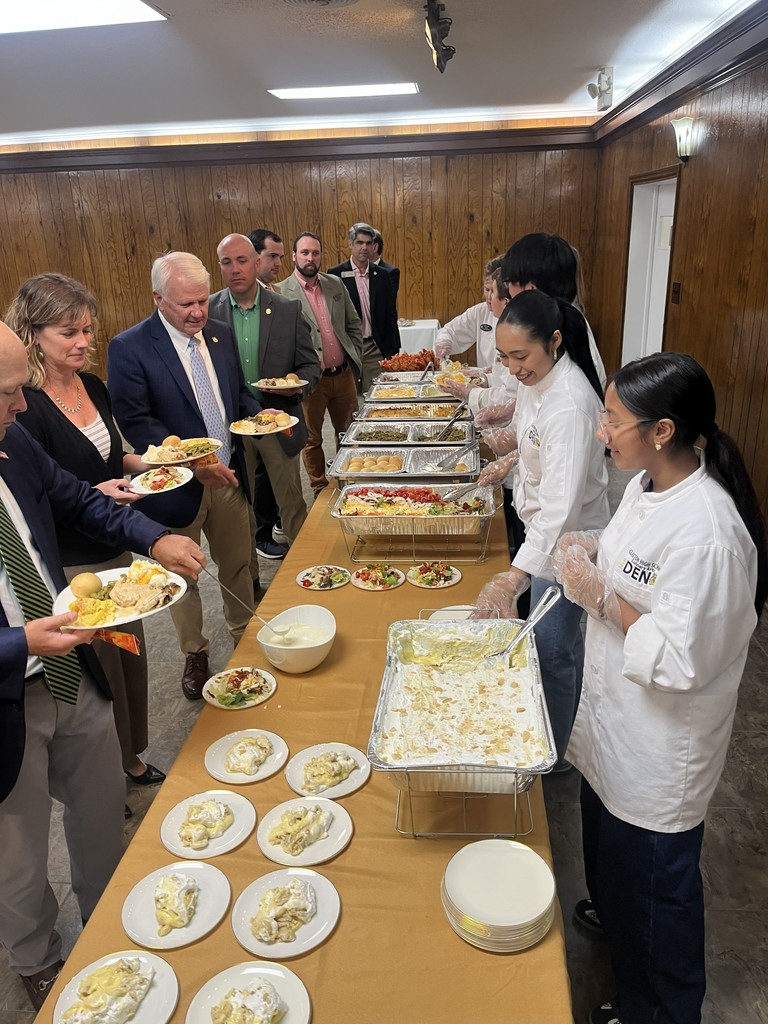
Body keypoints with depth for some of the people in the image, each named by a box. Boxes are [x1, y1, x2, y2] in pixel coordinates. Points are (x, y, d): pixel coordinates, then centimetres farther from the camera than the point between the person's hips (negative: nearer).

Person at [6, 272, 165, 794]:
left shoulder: (93, 387, 3)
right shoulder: (26, 408, -20)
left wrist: (147, 462, 0)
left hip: (116, 550, 7)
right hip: (72, 566, -7)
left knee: (131, 657, 18)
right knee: (101, 671, 8)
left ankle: (133, 758, 40)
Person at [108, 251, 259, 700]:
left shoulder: (222, 334, 4)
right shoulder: (129, 348, -14)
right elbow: (135, 423, -18)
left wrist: (259, 415, -7)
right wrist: (194, 462, -26)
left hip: (228, 477, 5)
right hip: (177, 486, -4)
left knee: (239, 566, 17)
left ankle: (245, 638, 39)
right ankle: (195, 655, 34)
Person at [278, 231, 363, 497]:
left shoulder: (335, 284, 7)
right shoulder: (281, 292, -8)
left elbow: (354, 324, 14)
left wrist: (354, 356, 6)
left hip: (343, 374, 5)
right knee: (312, 439, 9)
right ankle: (321, 490, 24)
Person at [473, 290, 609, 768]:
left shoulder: (570, 405, -31)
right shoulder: (537, 378, -1)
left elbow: (561, 505, -37)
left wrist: (515, 575, -44)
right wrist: (513, 461, 2)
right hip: (543, 526, 9)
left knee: (552, 647, 4)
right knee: (563, 635, 24)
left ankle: (557, 753, 28)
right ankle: (575, 727, 47)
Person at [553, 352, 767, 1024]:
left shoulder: (706, 531, -33)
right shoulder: (649, 483, -4)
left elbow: (680, 660, -29)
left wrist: (600, 597, -24)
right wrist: (596, 550, -5)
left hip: (661, 744, -8)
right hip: (616, 715, 9)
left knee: (652, 876, 16)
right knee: (608, 839, 32)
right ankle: (612, 912, 62)